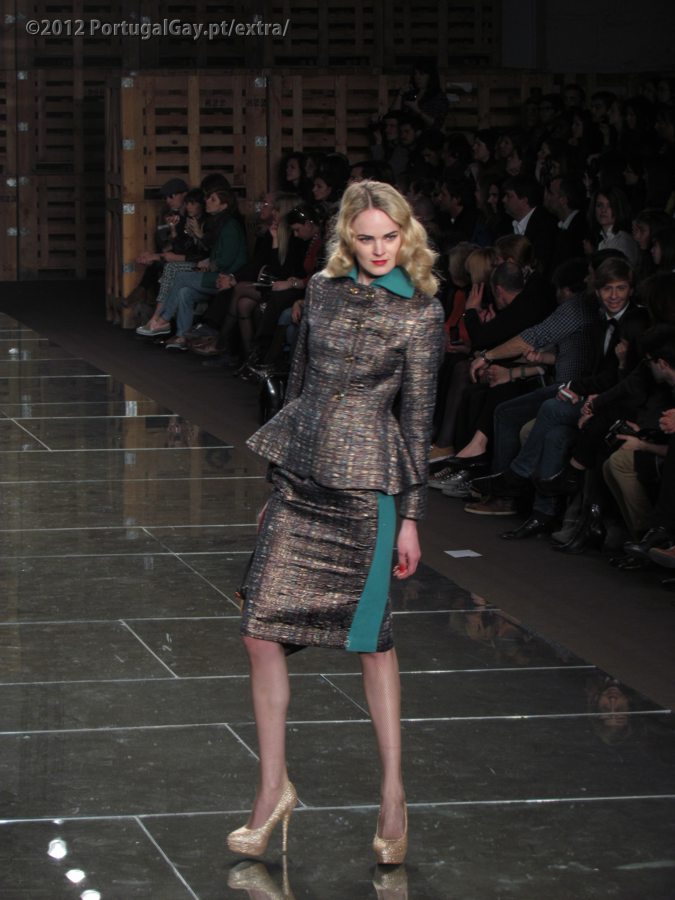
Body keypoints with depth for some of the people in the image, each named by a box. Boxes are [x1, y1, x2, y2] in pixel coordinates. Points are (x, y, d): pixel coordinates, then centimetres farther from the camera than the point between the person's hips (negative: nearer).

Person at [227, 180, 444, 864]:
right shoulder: (324, 290, 9)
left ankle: (393, 795, 11)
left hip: (364, 484, -5)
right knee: (261, 632, 0)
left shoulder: (420, 312, -4)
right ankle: (273, 789, 10)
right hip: (300, 475, 5)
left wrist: (410, 514, -3)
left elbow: (417, 417, -2)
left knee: (370, 636, 1)